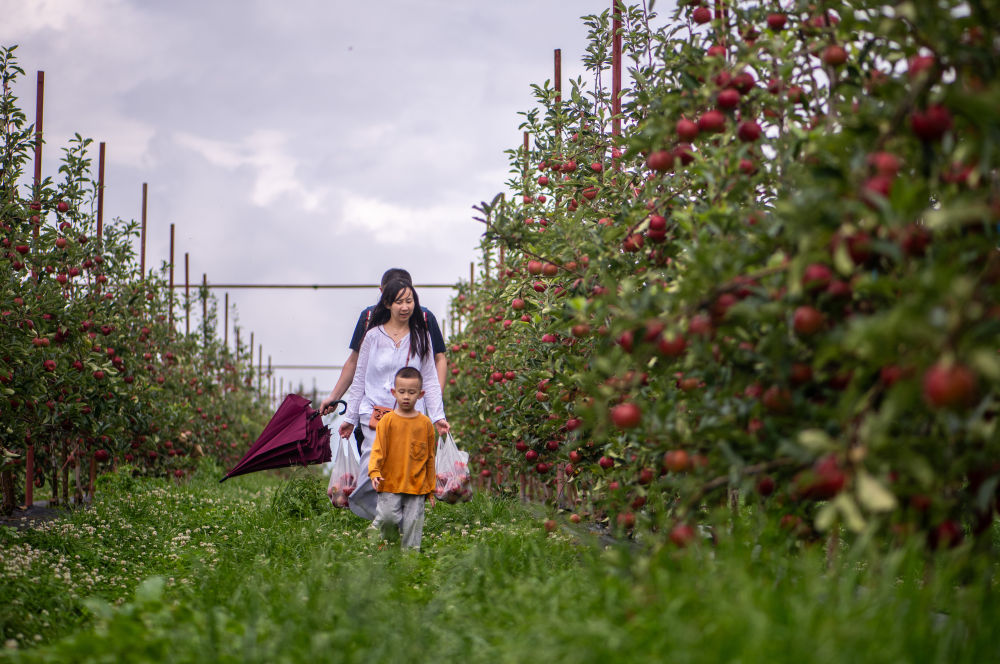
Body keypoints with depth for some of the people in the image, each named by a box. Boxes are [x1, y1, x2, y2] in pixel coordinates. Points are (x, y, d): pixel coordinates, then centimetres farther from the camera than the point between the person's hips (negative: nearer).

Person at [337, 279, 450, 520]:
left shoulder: (421, 337, 10)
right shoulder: (374, 336, 6)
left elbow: (430, 380, 11)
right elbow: (359, 380, 12)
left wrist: (438, 416, 2)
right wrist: (350, 418, 12)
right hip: (376, 412, -1)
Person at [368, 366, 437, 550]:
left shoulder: (425, 423, 4)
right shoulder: (387, 421, -1)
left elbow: (430, 457, 11)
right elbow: (378, 450, -3)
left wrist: (430, 487, 12)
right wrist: (374, 472, -21)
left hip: (417, 485, 1)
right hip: (390, 483, -1)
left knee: (413, 522, 1)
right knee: (388, 517, -9)